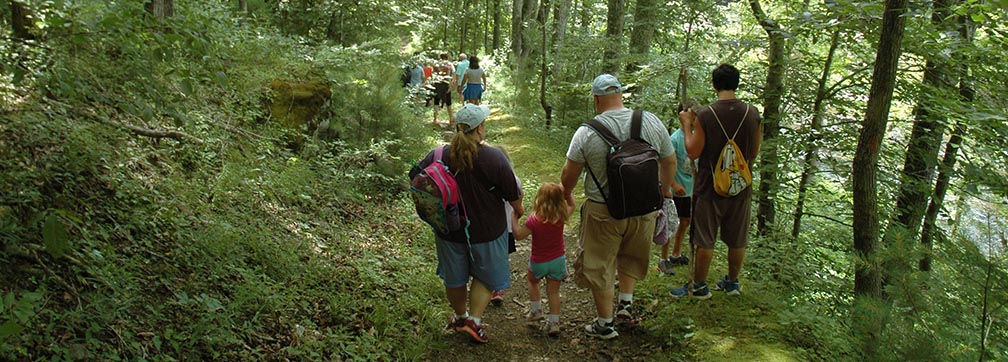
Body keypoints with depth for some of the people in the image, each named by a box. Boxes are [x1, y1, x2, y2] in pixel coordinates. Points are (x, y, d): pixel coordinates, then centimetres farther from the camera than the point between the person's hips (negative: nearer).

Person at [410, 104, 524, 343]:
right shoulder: (494, 158, -19)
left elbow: (415, 178, 0)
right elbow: (512, 193, -10)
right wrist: (518, 209, 11)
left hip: (449, 230, 3)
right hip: (485, 230, -3)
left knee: (455, 278, 22)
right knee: (485, 276, 19)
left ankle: (460, 317, 41)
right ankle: (474, 320, 10)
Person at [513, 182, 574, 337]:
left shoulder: (534, 220, -24)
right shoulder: (561, 216, -13)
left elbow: (518, 235, -15)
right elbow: (571, 205, 8)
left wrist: (515, 218, -8)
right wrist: (566, 192, 1)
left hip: (538, 262, -2)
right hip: (557, 260, 2)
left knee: (532, 281, 28)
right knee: (553, 291, 11)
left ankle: (535, 311, 30)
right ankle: (554, 323, 12)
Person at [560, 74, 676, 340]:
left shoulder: (587, 132, -14)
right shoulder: (652, 122, -6)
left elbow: (569, 175, -7)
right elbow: (669, 162, 6)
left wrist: (567, 194, 14)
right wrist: (666, 189, 25)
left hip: (603, 212, -3)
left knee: (599, 266, 14)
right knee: (632, 257, 30)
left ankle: (605, 324, 23)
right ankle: (626, 301, 29)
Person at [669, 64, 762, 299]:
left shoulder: (705, 116, -16)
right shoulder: (753, 114, -4)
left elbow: (693, 152, -12)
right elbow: (754, 153, 4)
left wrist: (687, 125, -2)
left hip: (710, 188, -3)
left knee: (705, 241, 8)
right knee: (737, 241, 17)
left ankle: (699, 287, 18)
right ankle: (732, 283, 31)